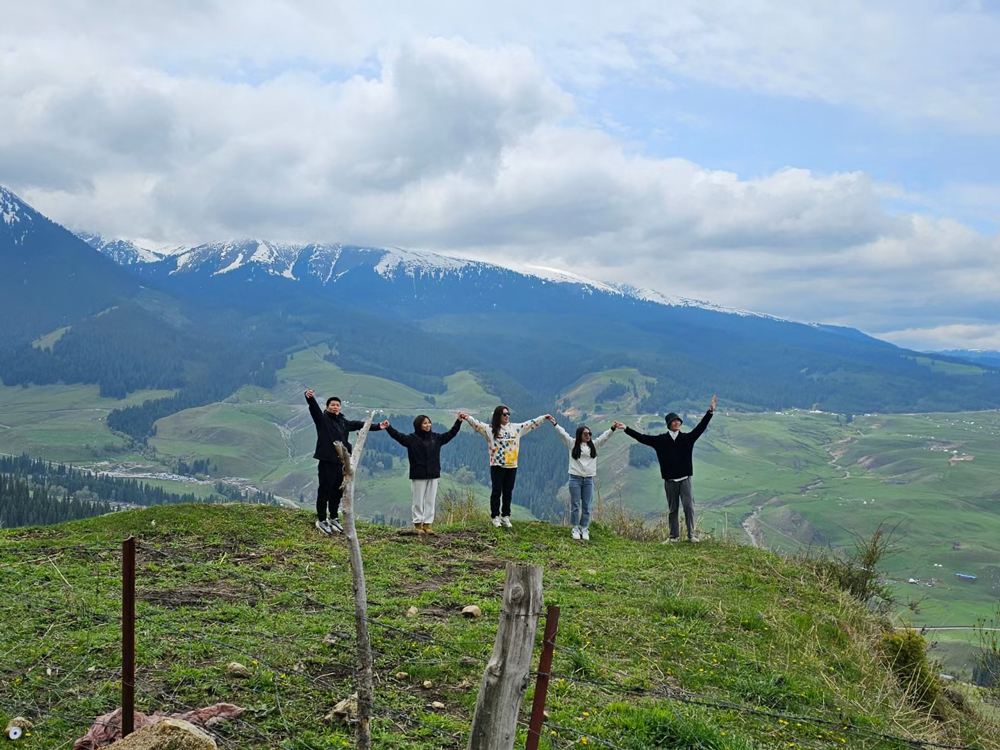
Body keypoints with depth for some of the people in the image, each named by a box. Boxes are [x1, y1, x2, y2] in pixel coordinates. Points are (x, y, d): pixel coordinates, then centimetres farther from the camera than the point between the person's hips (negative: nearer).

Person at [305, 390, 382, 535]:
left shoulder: (344, 422, 15)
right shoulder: (322, 419, -3)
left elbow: (360, 424, 24)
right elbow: (314, 408, -20)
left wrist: (377, 427, 25)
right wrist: (310, 398, -41)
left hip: (341, 462, 6)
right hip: (327, 462, -6)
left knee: (337, 492, 14)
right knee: (324, 491, 0)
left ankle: (333, 518, 28)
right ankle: (321, 520, 11)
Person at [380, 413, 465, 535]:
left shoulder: (436, 437, 9)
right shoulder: (412, 438, -4)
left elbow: (450, 434, 16)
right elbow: (398, 435, -16)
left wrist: (458, 421, 12)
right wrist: (388, 428, -32)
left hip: (433, 474, 4)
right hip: (418, 475, -4)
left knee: (430, 500, 6)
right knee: (418, 501, 3)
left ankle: (427, 524, 13)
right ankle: (418, 524, 11)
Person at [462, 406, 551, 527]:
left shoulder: (516, 427, 8)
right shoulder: (490, 428, -4)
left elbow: (531, 423, 11)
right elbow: (477, 424, -16)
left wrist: (544, 417, 7)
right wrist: (468, 418, -32)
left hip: (512, 466, 4)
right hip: (497, 466, -4)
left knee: (508, 493, 11)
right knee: (497, 492, 4)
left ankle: (506, 516, 20)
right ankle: (495, 517, 12)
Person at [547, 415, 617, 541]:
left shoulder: (594, 445, 9)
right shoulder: (572, 443, 2)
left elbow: (604, 436, 2)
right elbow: (562, 433, -5)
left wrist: (613, 428, -12)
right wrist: (554, 424, -15)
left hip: (588, 480, 3)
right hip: (575, 479, -3)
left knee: (586, 506, 5)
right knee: (575, 505, 2)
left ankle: (584, 529, 13)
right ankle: (575, 529, 12)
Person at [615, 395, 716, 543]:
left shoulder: (687, 438, 4)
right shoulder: (661, 440, 2)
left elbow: (700, 427, -1)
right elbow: (642, 437, 2)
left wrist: (710, 412, -10)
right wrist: (626, 429, -2)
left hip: (685, 479, 0)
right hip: (670, 480, 0)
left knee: (689, 506, -4)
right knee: (672, 509, 8)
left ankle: (691, 535, 2)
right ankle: (674, 535, 16)